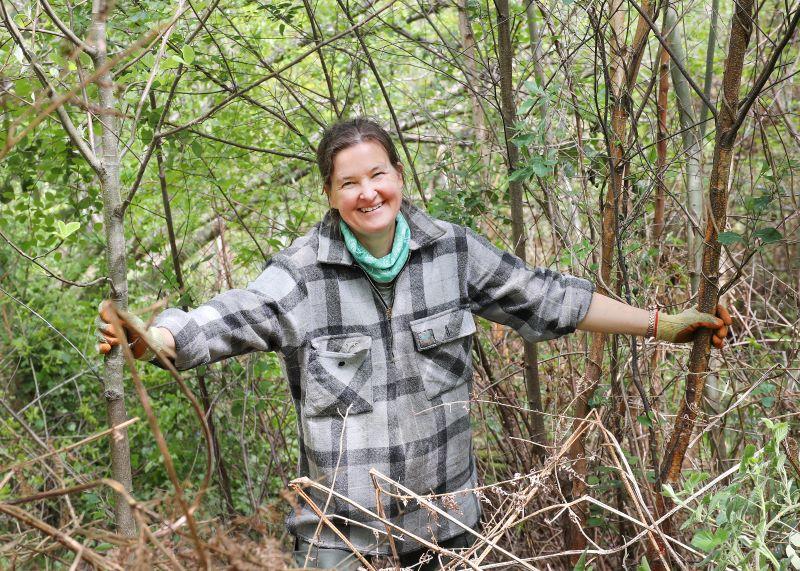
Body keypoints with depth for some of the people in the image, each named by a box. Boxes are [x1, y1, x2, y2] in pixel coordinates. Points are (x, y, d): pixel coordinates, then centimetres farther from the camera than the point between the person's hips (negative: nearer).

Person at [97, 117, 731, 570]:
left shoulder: (453, 249, -1)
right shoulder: (302, 272, -9)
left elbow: (545, 297, 5)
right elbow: (221, 321, -18)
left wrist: (659, 324, 6)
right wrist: (147, 339, -38)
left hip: (444, 514, 3)